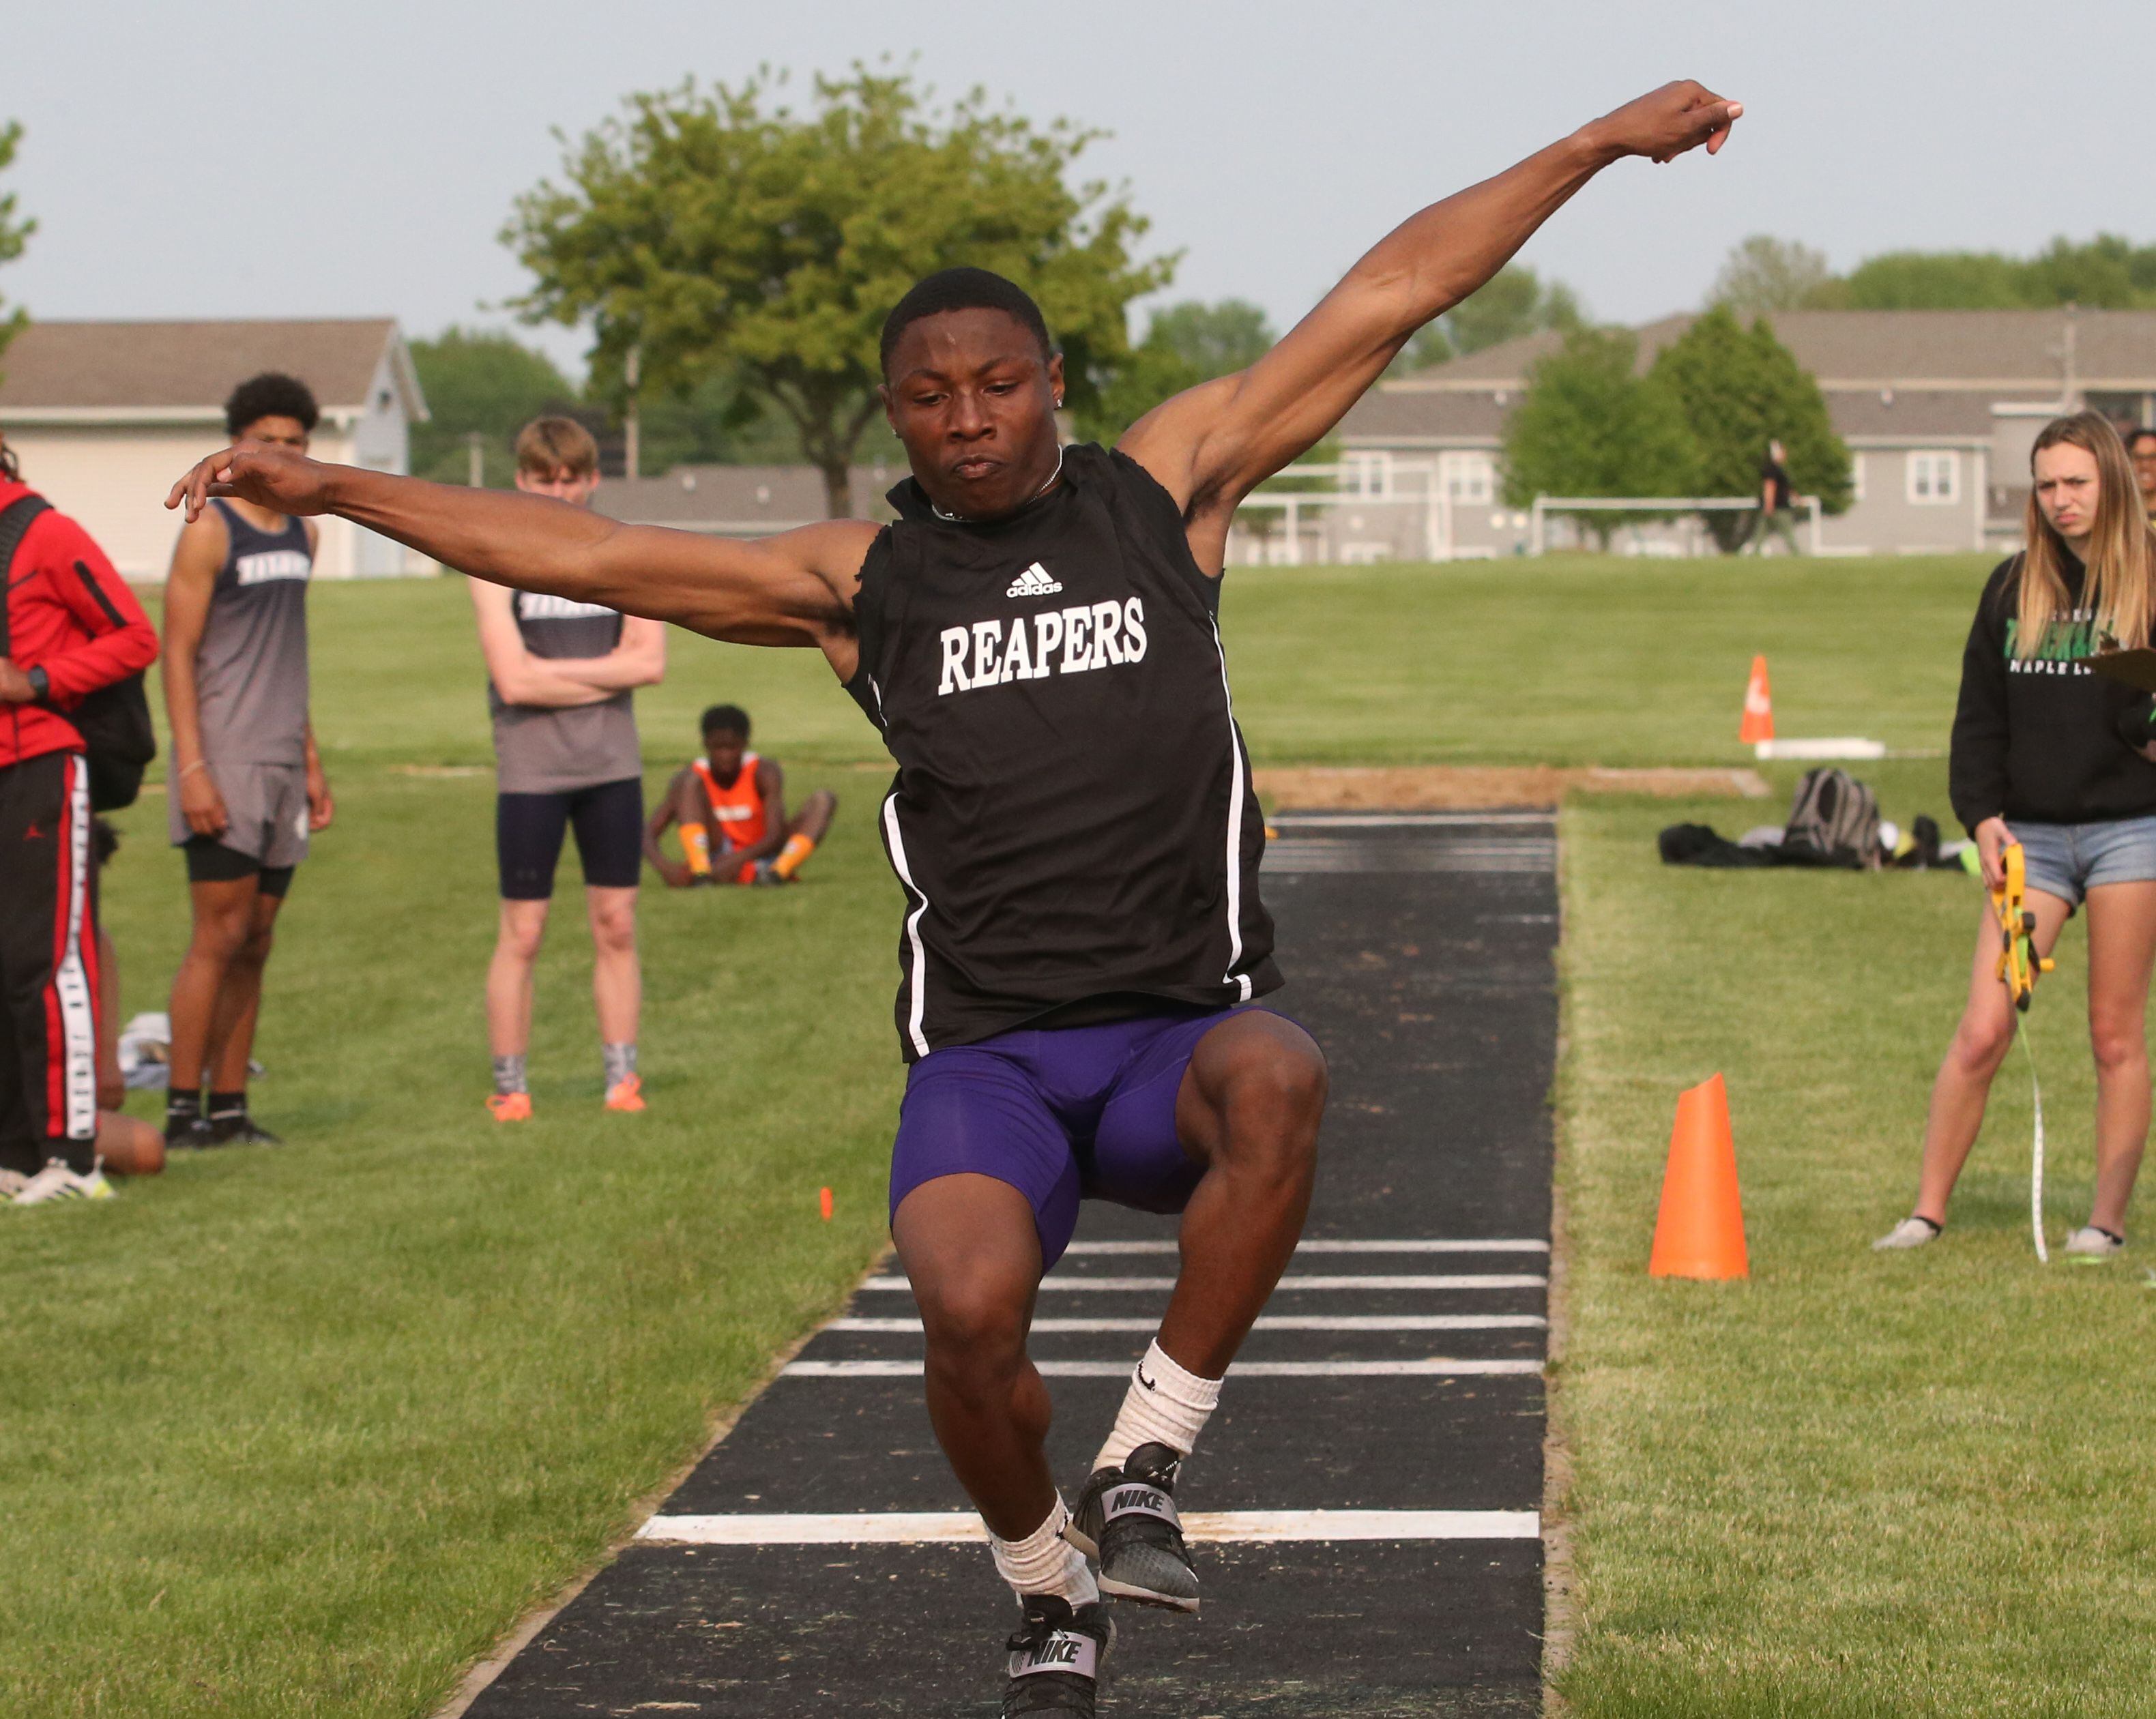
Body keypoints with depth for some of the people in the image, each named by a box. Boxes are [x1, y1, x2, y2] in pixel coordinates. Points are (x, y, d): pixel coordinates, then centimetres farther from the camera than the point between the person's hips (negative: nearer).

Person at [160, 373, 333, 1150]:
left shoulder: (300, 534, 16)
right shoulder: (208, 532, -7)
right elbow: (177, 655, -10)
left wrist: (311, 761, 20)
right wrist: (191, 769, -17)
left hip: (281, 766, 7)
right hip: (224, 765, -7)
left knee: (255, 942, 6)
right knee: (220, 936, -9)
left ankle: (230, 1108, 9)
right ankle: (184, 1109, -6)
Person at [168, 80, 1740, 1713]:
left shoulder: (1166, 487, 9)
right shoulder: (860, 581, 11)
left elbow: (1392, 293, 9)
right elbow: (584, 552, 11)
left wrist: (1607, 140, 11)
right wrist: (332, 487, 9)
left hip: (1185, 1026, 0)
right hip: (987, 1055, 0)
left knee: (1276, 1082, -37)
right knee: (969, 1310, -28)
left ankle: (1147, 1468, -20)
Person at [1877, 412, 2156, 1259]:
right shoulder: (2013, 588, 10)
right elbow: (1980, 714, 12)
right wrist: (1981, 813, 0)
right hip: (2031, 835, 2)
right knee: (1982, 1030, -4)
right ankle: (1928, 1211, 2)